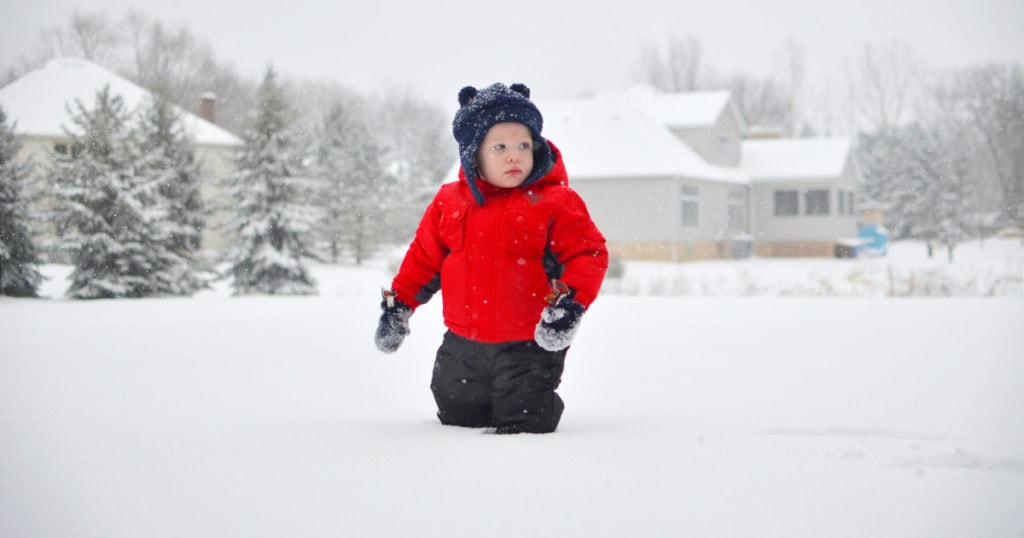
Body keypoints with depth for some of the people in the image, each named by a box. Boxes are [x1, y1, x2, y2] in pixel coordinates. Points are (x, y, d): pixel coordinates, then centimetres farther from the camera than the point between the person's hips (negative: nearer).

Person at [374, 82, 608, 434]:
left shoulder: (555, 201, -10)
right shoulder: (450, 201, 2)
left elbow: (589, 254, -11)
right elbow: (424, 256, 13)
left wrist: (571, 303, -26)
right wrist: (398, 306, 11)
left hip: (529, 348, -4)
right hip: (463, 346, 4)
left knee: (524, 423, 0)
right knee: (456, 417, 19)